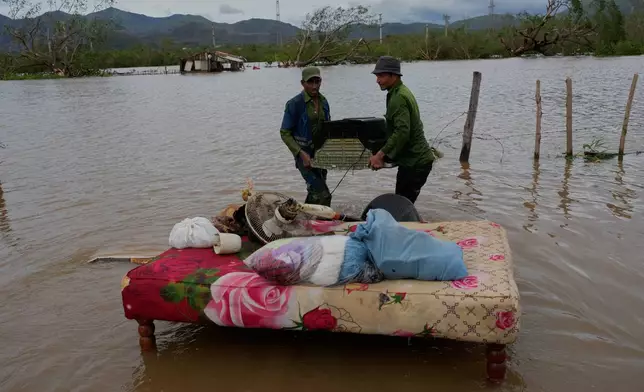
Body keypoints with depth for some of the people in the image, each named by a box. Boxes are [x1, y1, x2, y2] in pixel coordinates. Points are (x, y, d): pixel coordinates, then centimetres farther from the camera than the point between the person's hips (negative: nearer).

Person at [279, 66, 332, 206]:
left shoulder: (323, 101, 6)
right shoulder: (295, 104, -13)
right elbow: (285, 133, -11)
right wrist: (301, 153, -21)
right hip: (305, 155, -6)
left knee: (314, 193, 17)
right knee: (323, 195, -14)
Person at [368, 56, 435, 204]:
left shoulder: (398, 97, -19)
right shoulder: (402, 92, 15)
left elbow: (402, 132, -29)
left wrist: (381, 154, -24)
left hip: (414, 162, -10)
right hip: (418, 159, 10)